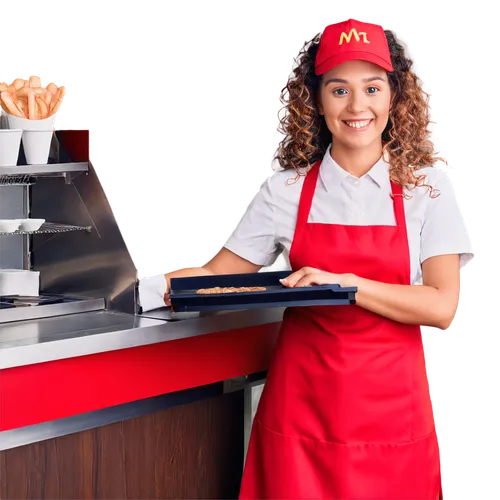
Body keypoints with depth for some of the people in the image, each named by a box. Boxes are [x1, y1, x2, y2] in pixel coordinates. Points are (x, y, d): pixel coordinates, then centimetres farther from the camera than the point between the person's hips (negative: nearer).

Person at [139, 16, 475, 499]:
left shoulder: (427, 188, -1)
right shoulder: (285, 190, 2)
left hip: (391, 409, -1)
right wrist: (140, 289, -12)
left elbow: (443, 307, -10)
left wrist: (346, 283, -20)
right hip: (301, 406, 1)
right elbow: (217, 276, 4)